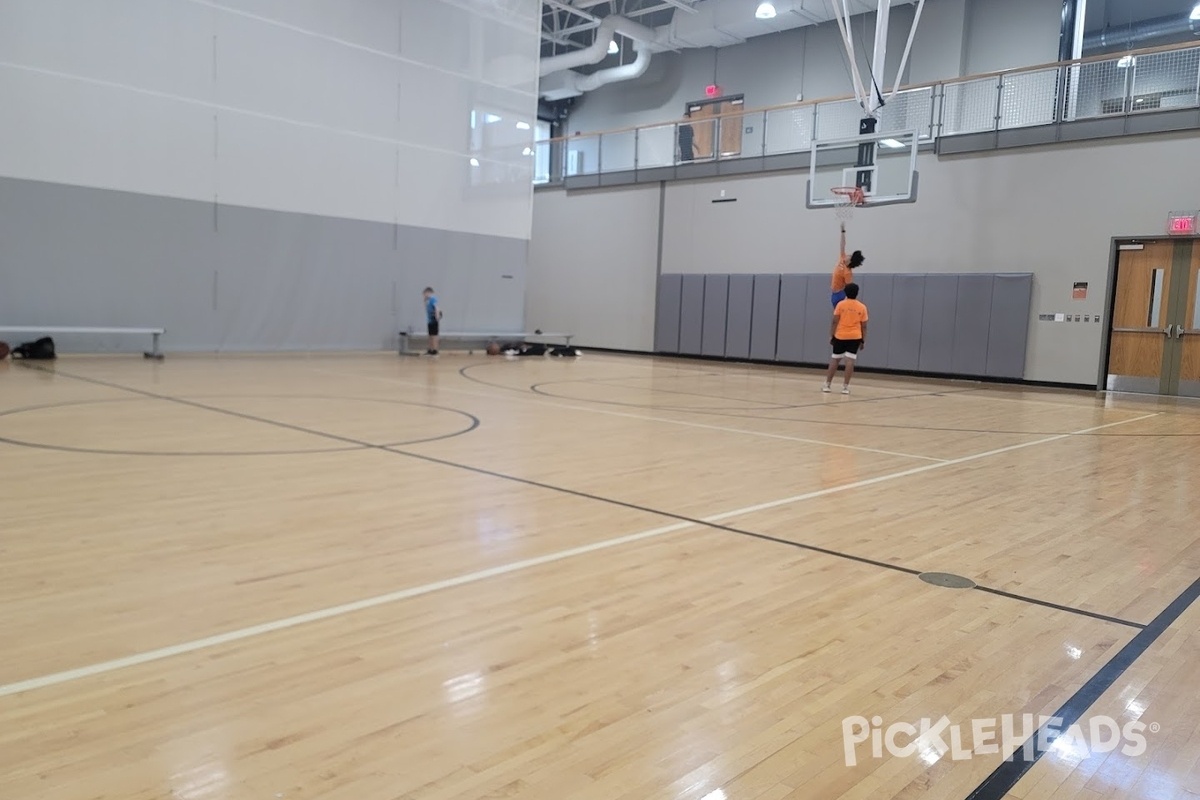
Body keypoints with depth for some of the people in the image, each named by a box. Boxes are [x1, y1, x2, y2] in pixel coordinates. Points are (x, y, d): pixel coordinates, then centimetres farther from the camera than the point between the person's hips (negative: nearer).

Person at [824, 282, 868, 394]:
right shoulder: (862, 307, 2)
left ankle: (828, 384, 12)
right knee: (850, 361, -4)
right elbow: (864, 326, 3)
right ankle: (845, 386, -8)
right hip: (855, 337, 0)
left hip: (840, 336, 0)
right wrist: (863, 341, 9)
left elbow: (835, 322, -4)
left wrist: (831, 336, 1)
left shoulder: (841, 304, -2)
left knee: (835, 359, 10)